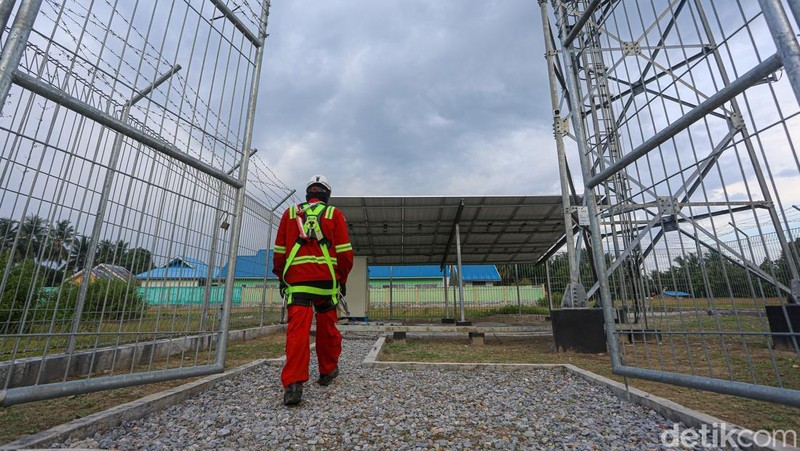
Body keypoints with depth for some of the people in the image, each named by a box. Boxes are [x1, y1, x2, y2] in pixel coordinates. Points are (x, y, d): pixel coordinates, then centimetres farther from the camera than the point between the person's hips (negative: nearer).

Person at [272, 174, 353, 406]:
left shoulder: (290, 213, 13)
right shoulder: (334, 214, 6)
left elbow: (279, 250, 13)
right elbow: (344, 251, 1)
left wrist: (281, 277, 22)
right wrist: (343, 278, 11)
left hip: (296, 280, 1)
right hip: (326, 279, -1)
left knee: (297, 329, -4)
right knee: (327, 327, 13)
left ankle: (293, 384, -12)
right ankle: (327, 371, 28)